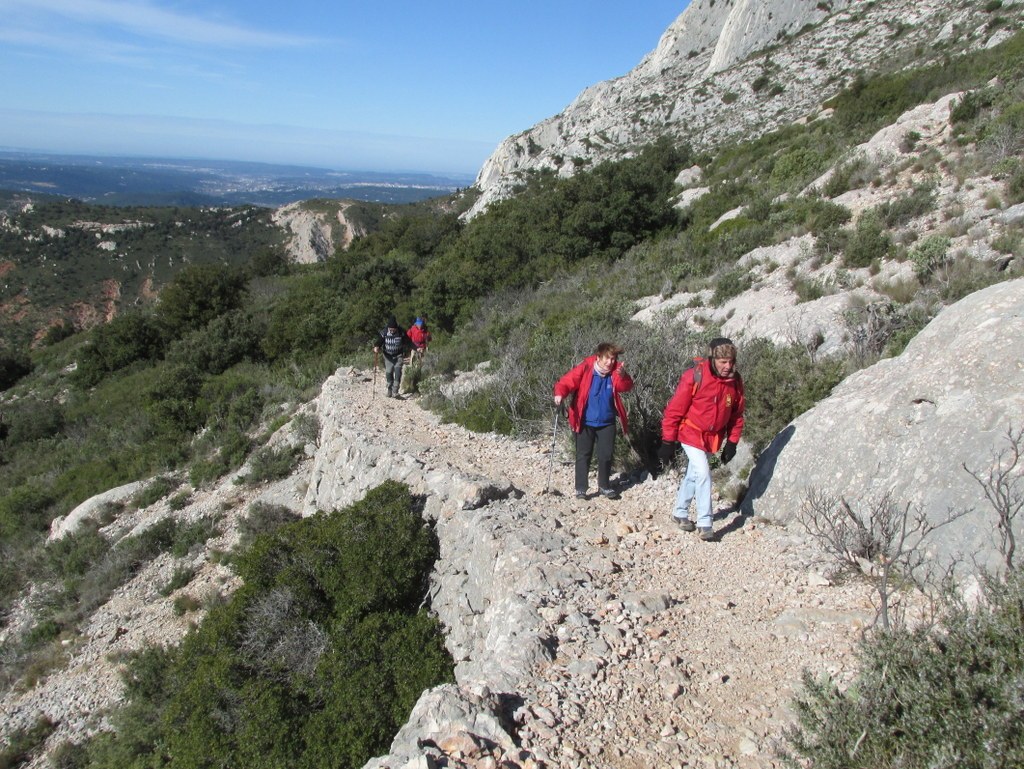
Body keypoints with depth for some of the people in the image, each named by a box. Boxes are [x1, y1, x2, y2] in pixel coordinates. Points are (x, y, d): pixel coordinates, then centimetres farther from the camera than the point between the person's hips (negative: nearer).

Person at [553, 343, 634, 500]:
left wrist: (623, 376, -40)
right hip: (585, 423, -2)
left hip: (607, 423, 3)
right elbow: (566, 382, -17)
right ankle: (580, 489, 14)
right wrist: (560, 394, -38)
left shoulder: (616, 371, -7)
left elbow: (626, 387, -18)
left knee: (606, 455, 10)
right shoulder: (585, 368, -16)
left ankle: (604, 486, 28)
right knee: (583, 455, 4)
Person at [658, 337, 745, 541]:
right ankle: (705, 523, -2)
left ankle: (680, 512, 35)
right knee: (703, 474, -13)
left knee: (693, 475, 17)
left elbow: (736, 414, 5)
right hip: (691, 433, -5)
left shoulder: (735, 381, -7)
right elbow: (674, 410, -18)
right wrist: (668, 442, -16)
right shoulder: (694, 377, -23)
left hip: (713, 437, 5)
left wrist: (732, 442, 5)